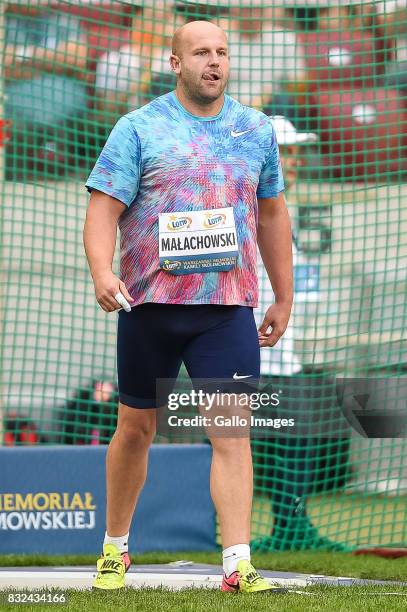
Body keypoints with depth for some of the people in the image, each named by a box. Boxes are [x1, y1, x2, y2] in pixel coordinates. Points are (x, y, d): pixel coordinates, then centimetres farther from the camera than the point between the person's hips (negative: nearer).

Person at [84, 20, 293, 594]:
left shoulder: (256, 129, 11)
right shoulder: (139, 129, 0)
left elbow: (272, 213, 19)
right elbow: (104, 208, -5)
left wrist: (283, 298, 18)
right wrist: (102, 272, -23)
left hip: (229, 304, 1)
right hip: (150, 302, -1)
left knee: (231, 429, -9)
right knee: (136, 427, 9)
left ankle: (237, 566, -13)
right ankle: (115, 549, 27)